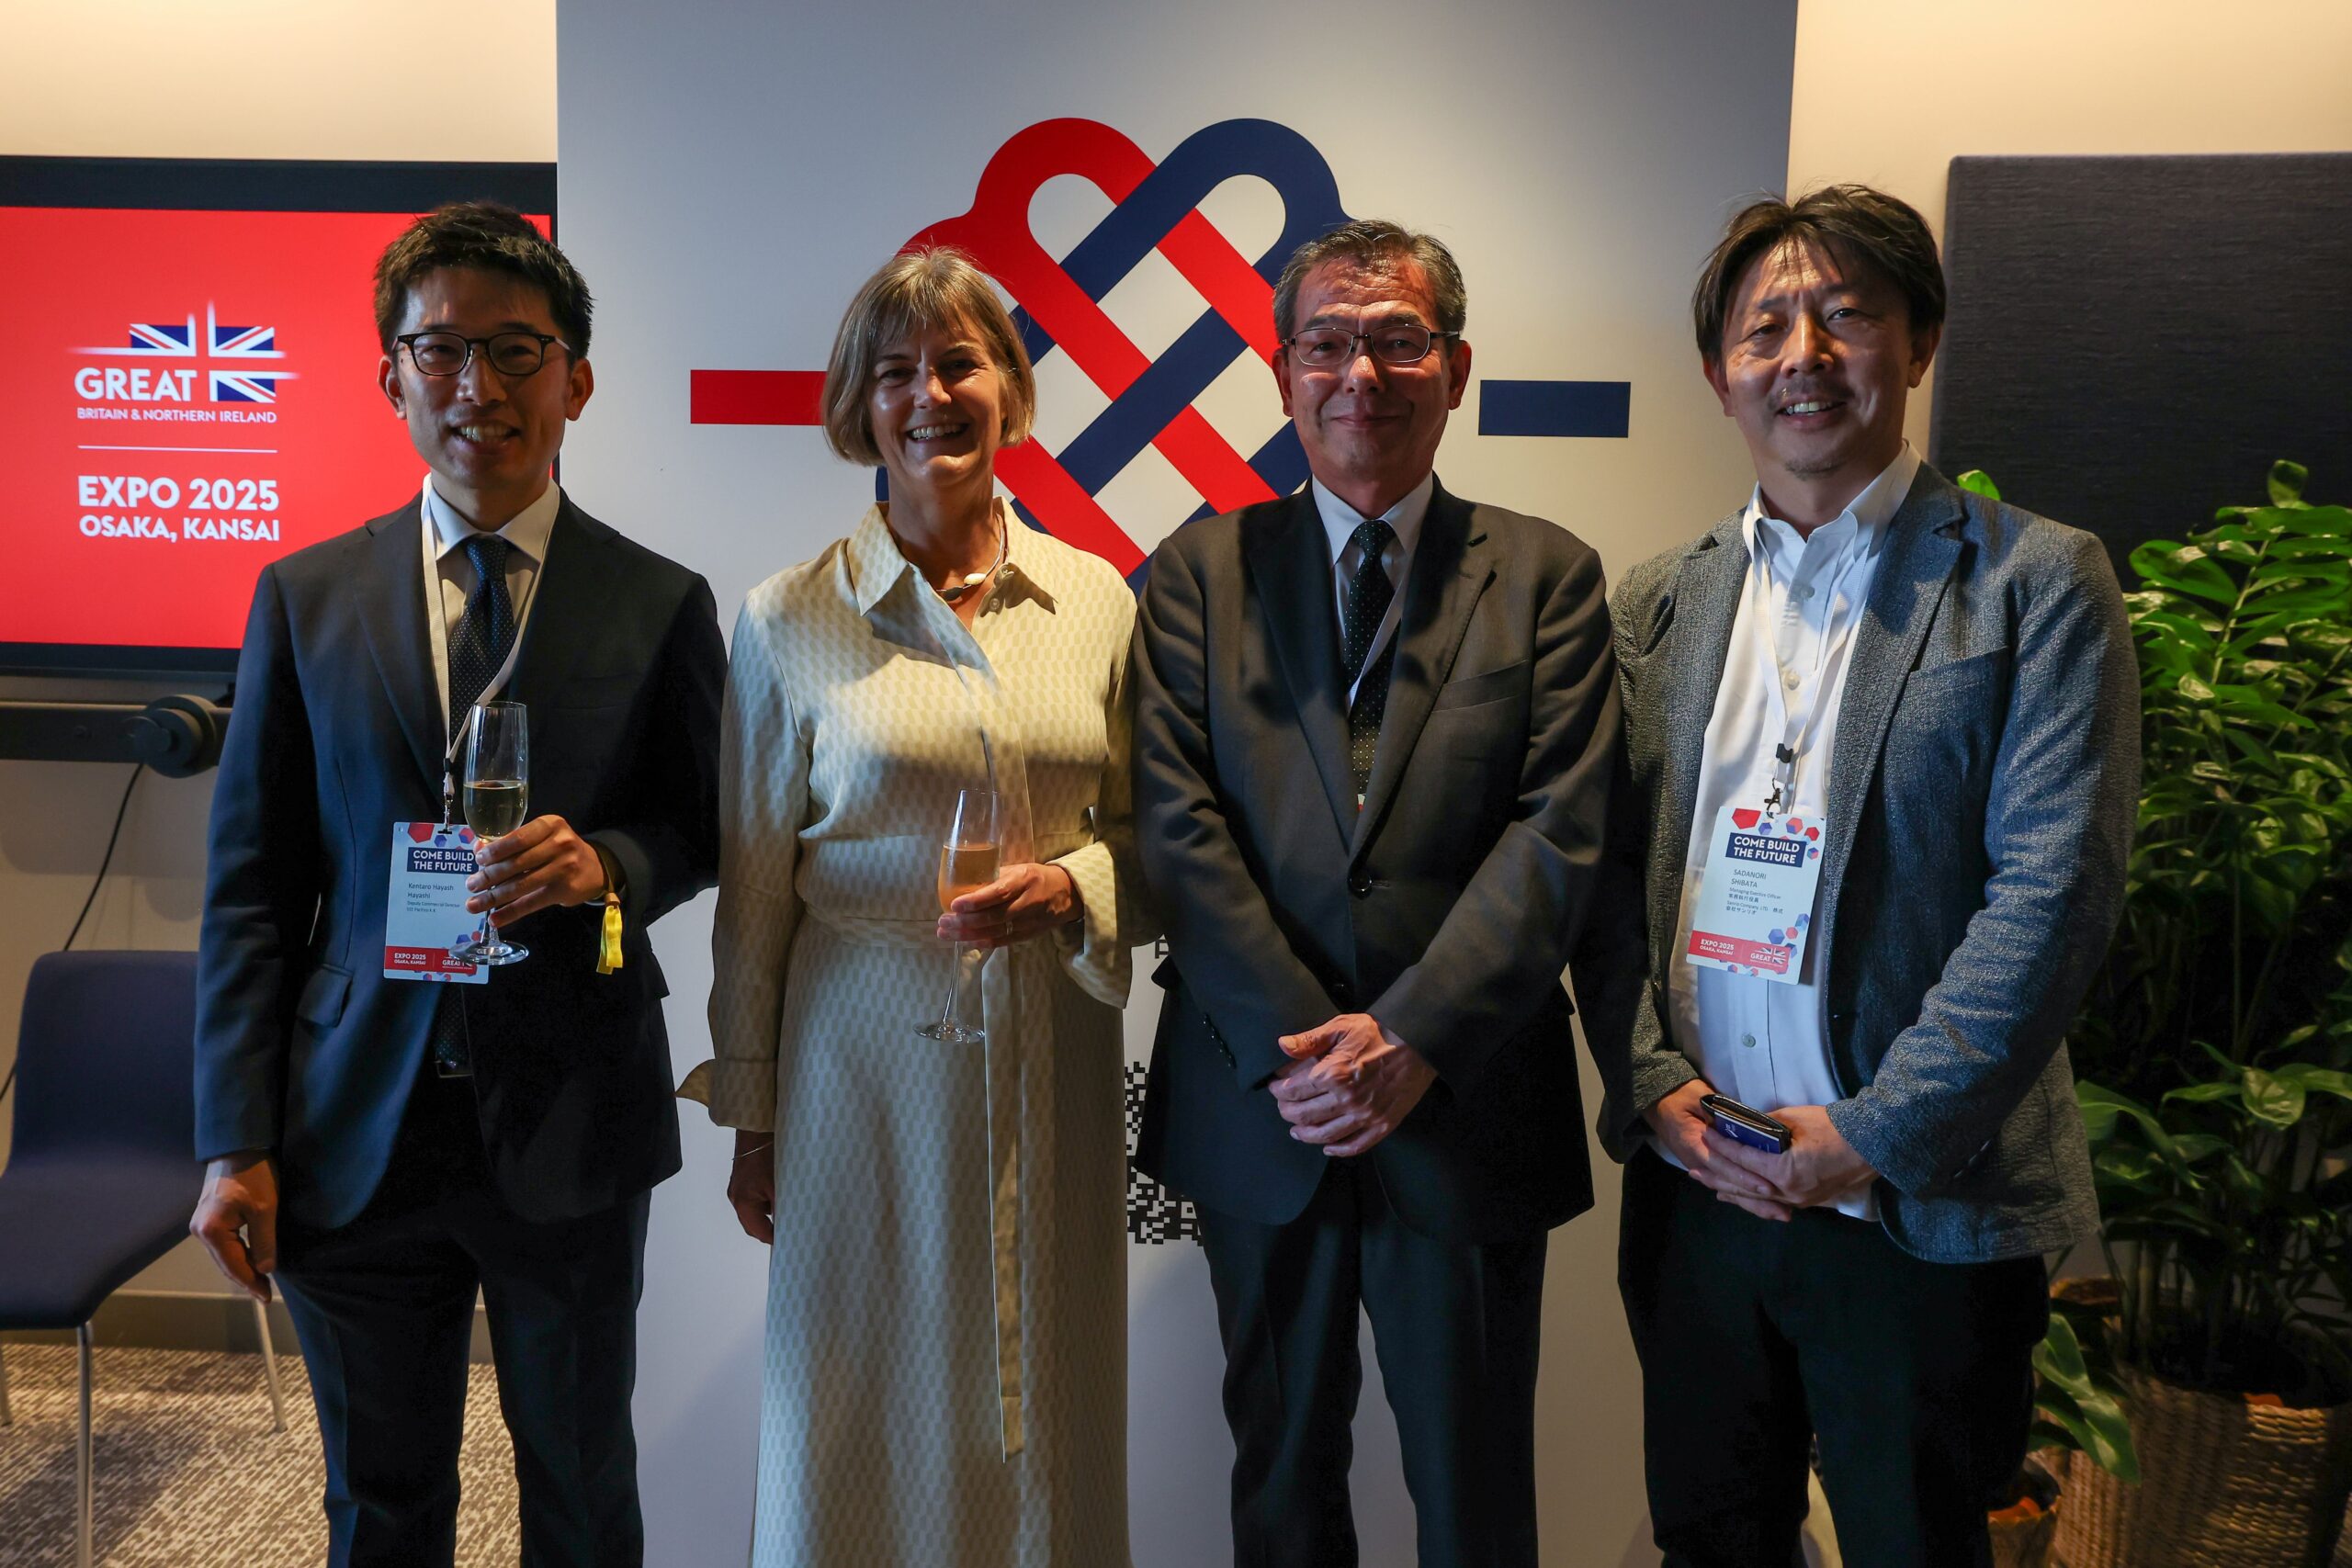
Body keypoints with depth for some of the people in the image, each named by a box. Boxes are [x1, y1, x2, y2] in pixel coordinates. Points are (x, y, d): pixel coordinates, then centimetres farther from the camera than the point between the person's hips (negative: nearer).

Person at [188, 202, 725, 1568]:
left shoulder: (663, 606, -3)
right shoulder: (305, 600, 2)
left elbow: (709, 836, 4)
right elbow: (252, 886, 2)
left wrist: (607, 866, -19)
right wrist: (236, 1142, -2)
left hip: (574, 1132, -1)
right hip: (357, 1133, 2)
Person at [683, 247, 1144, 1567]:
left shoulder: (1099, 599, 2)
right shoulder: (789, 619, -3)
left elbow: (1148, 834, 9)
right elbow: (753, 892, 2)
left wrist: (1071, 890, -13)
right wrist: (748, 1120, 5)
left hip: (1055, 1060, 2)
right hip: (867, 1061, -1)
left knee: (1046, 1421, 14)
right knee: (862, 1433, 11)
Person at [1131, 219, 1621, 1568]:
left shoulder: (1548, 574, 2)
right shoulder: (1202, 570, 3)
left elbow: (1559, 834, -7)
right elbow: (1177, 823, -6)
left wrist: (1412, 1037, -17)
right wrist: (1290, 1043, -15)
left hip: (1469, 1107, 0)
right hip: (1257, 1108, 1)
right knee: (1282, 1460, 19)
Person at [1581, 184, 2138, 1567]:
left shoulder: (2035, 583, -5)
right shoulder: (1659, 601, 8)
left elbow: (2054, 888, -13)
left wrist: (1876, 1135, -16)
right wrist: (1656, 1085, -6)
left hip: (1921, 1211, -4)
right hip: (1693, 1184, 4)